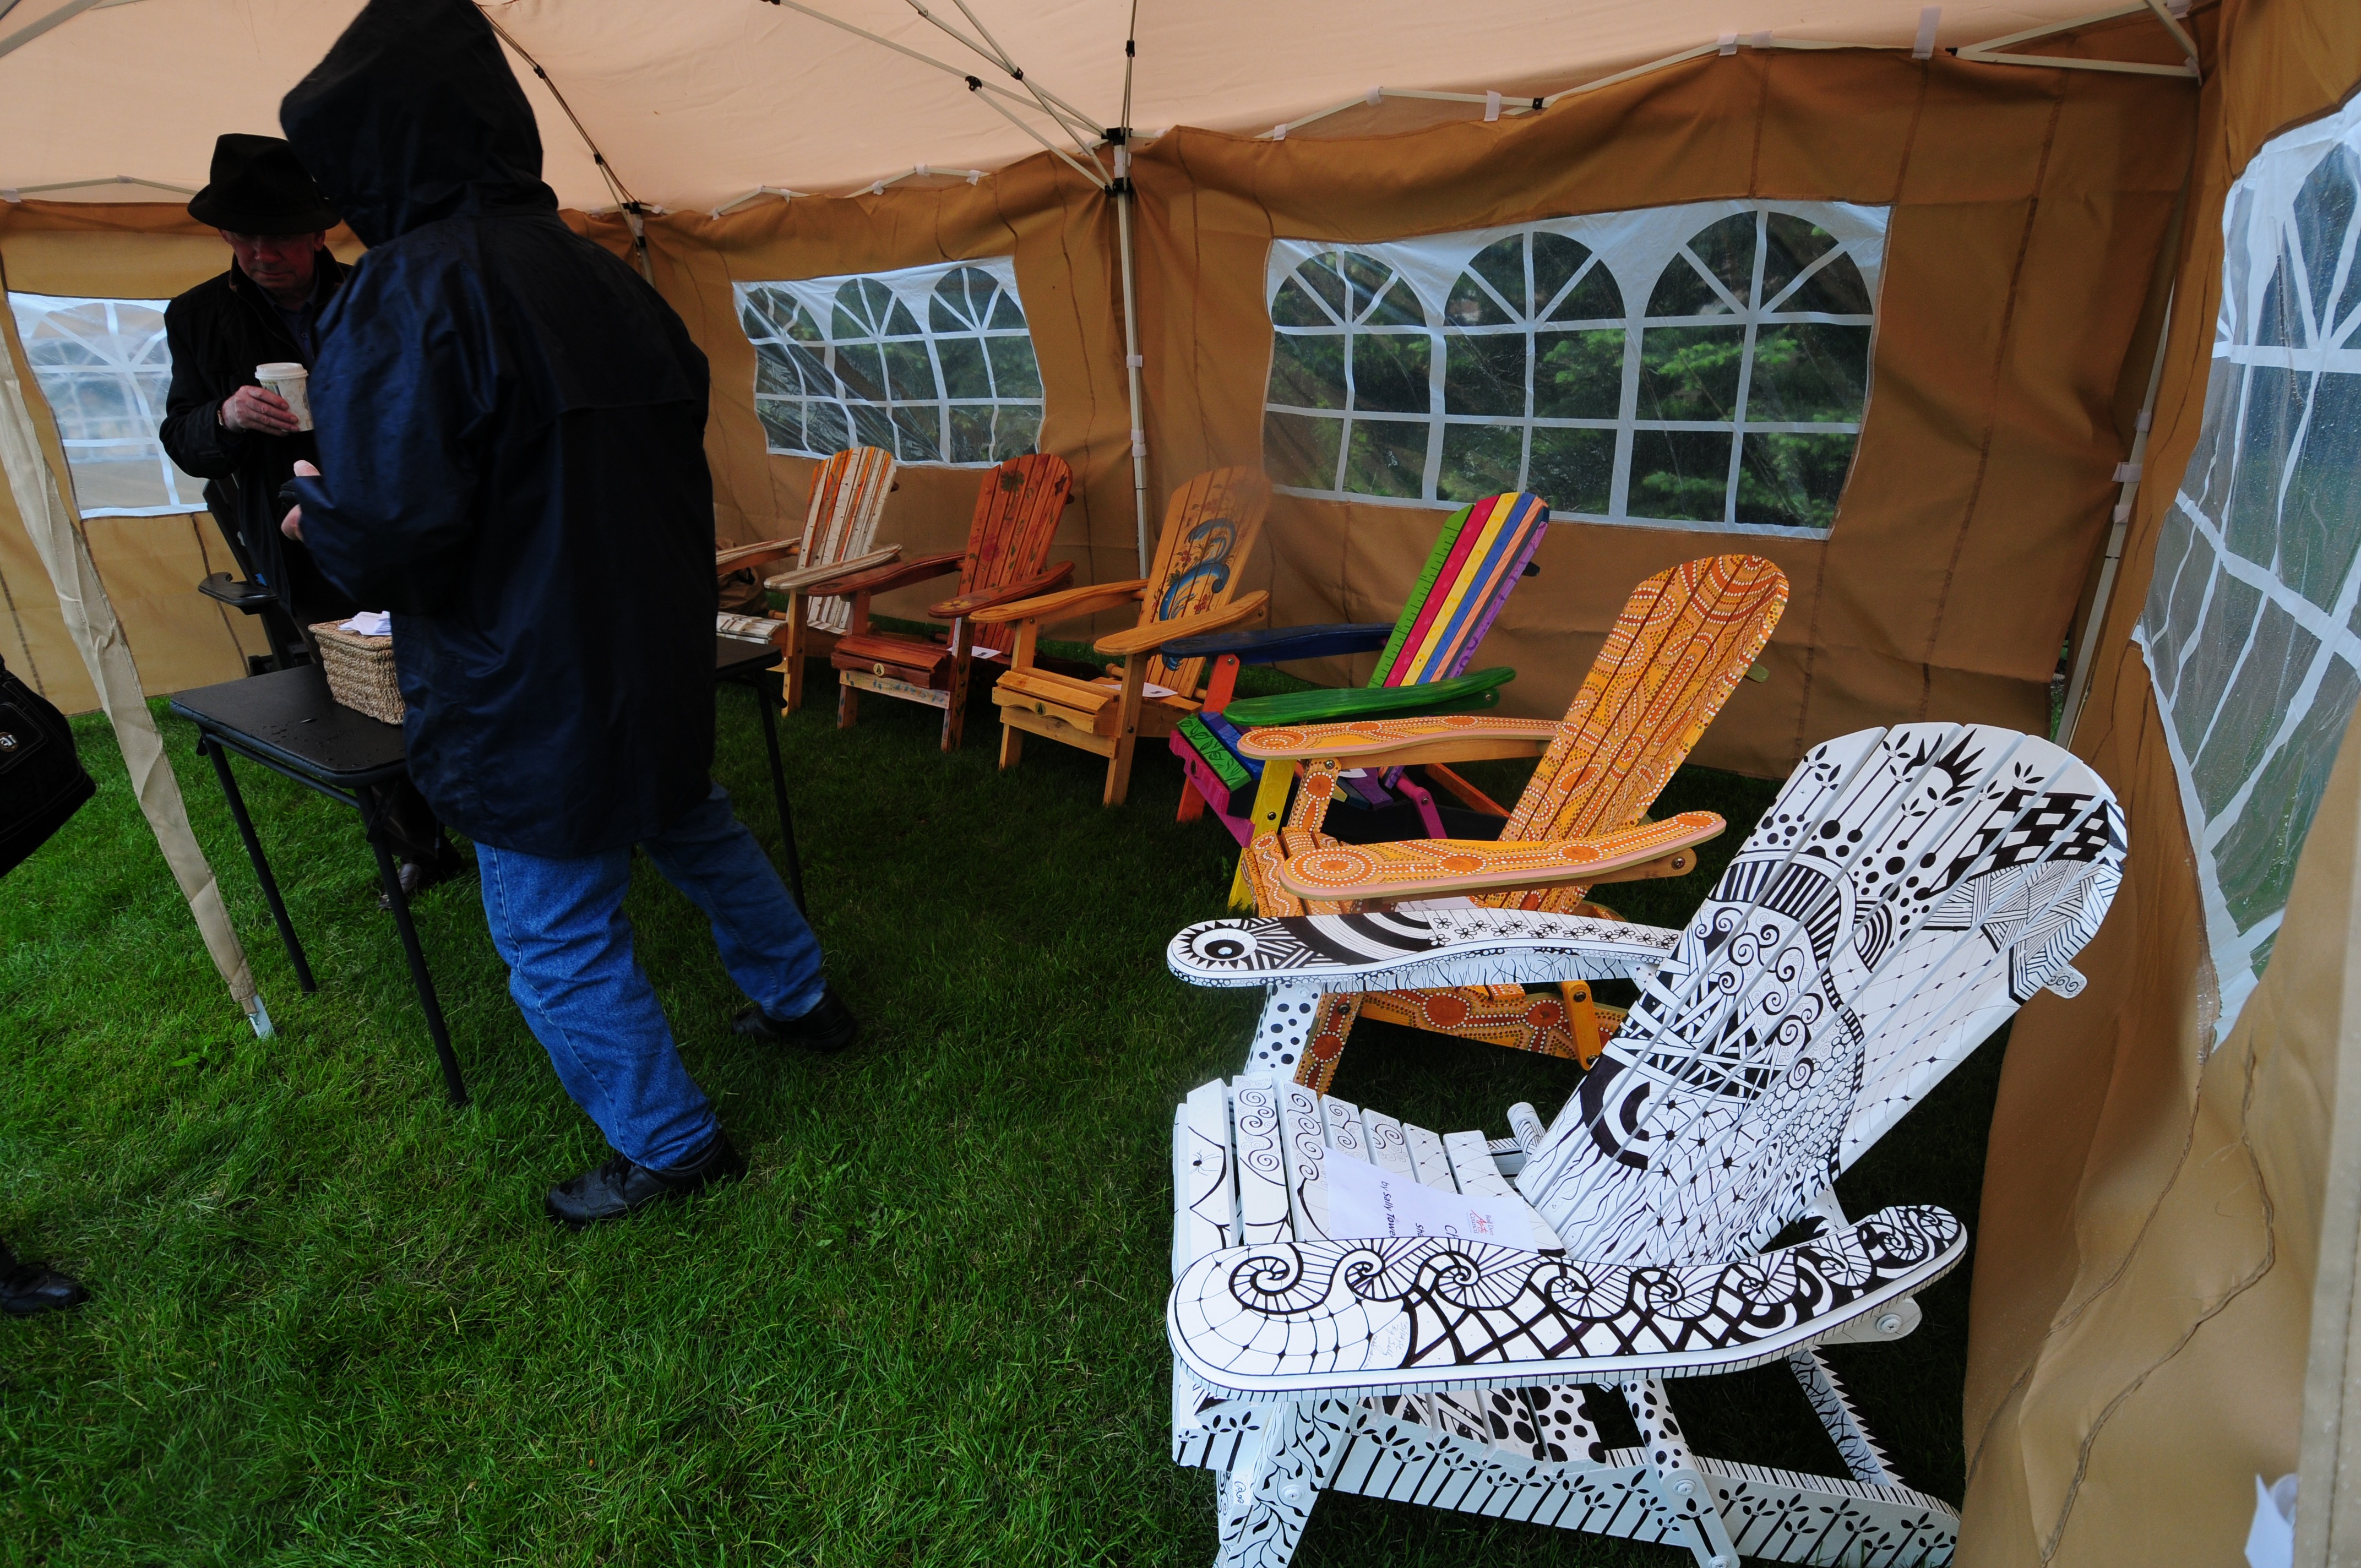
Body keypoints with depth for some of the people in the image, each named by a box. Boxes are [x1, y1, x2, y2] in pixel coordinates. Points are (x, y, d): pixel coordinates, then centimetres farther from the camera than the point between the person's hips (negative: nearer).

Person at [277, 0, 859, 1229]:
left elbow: (393, 522, -24)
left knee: (558, 939, 8)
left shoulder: (409, 292, -19)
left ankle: (670, 1148, 23)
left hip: (530, 691, -7)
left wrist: (318, 515, -3)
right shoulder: (594, 273, 4)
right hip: (658, 652, 8)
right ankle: (801, 999, 43)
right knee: (693, 826, 27)